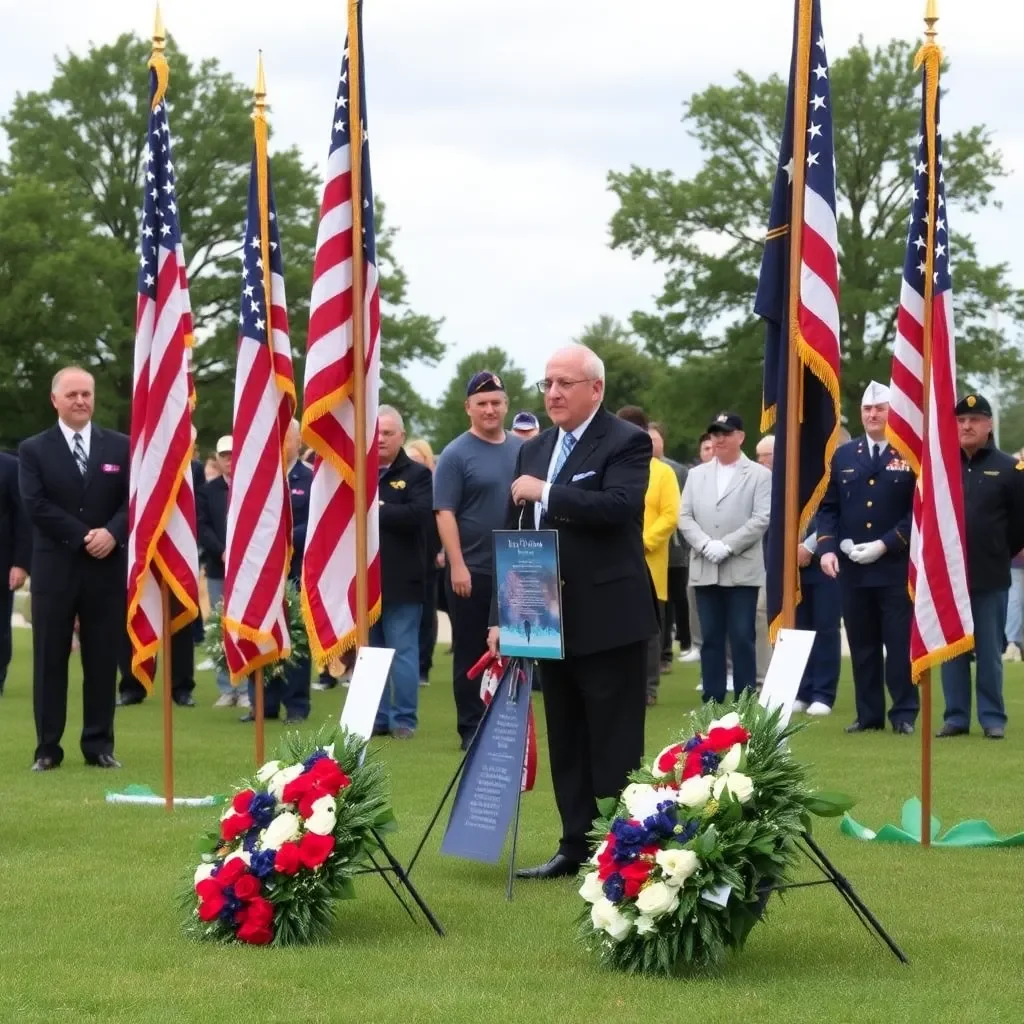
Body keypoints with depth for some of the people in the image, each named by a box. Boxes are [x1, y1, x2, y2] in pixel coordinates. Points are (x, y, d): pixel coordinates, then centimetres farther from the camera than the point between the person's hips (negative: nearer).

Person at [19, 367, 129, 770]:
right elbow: (36, 504, -7)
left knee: (102, 660, 4)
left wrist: (112, 533, -16)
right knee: (50, 660, 1)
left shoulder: (120, 447, 9)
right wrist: (83, 537, -14)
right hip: (55, 569, -1)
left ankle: (99, 745, 11)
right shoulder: (34, 450, 4)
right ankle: (47, 748, 6)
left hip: (107, 568, 1)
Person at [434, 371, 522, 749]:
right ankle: (472, 729, 8)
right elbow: (445, 512, -10)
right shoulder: (456, 455, -6)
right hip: (472, 573, -4)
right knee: (471, 654, 2)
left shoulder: (522, 450, 9)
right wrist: (457, 566, -17)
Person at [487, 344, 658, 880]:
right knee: (565, 743, 12)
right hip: (550, 619, 7)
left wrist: (545, 493, -21)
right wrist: (502, 614, 12)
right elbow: (513, 533, 16)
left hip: (608, 619, -7)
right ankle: (576, 845, 19)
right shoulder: (534, 451, 14)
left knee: (614, 745, -3)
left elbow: (618, 507, -25)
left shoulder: (627, 443, -7)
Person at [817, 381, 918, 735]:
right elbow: (829, 507, 12)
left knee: (900, 643, -1)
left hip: (896, 567, -4)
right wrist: (827, 548, -3)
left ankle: (904, 714, 4)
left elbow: (919, 510, -8)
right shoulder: (843, 455, 11)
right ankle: (868, 715, 14)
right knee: (862, 646, 8)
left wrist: (885, 545, -14)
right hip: (852, 569, 4)